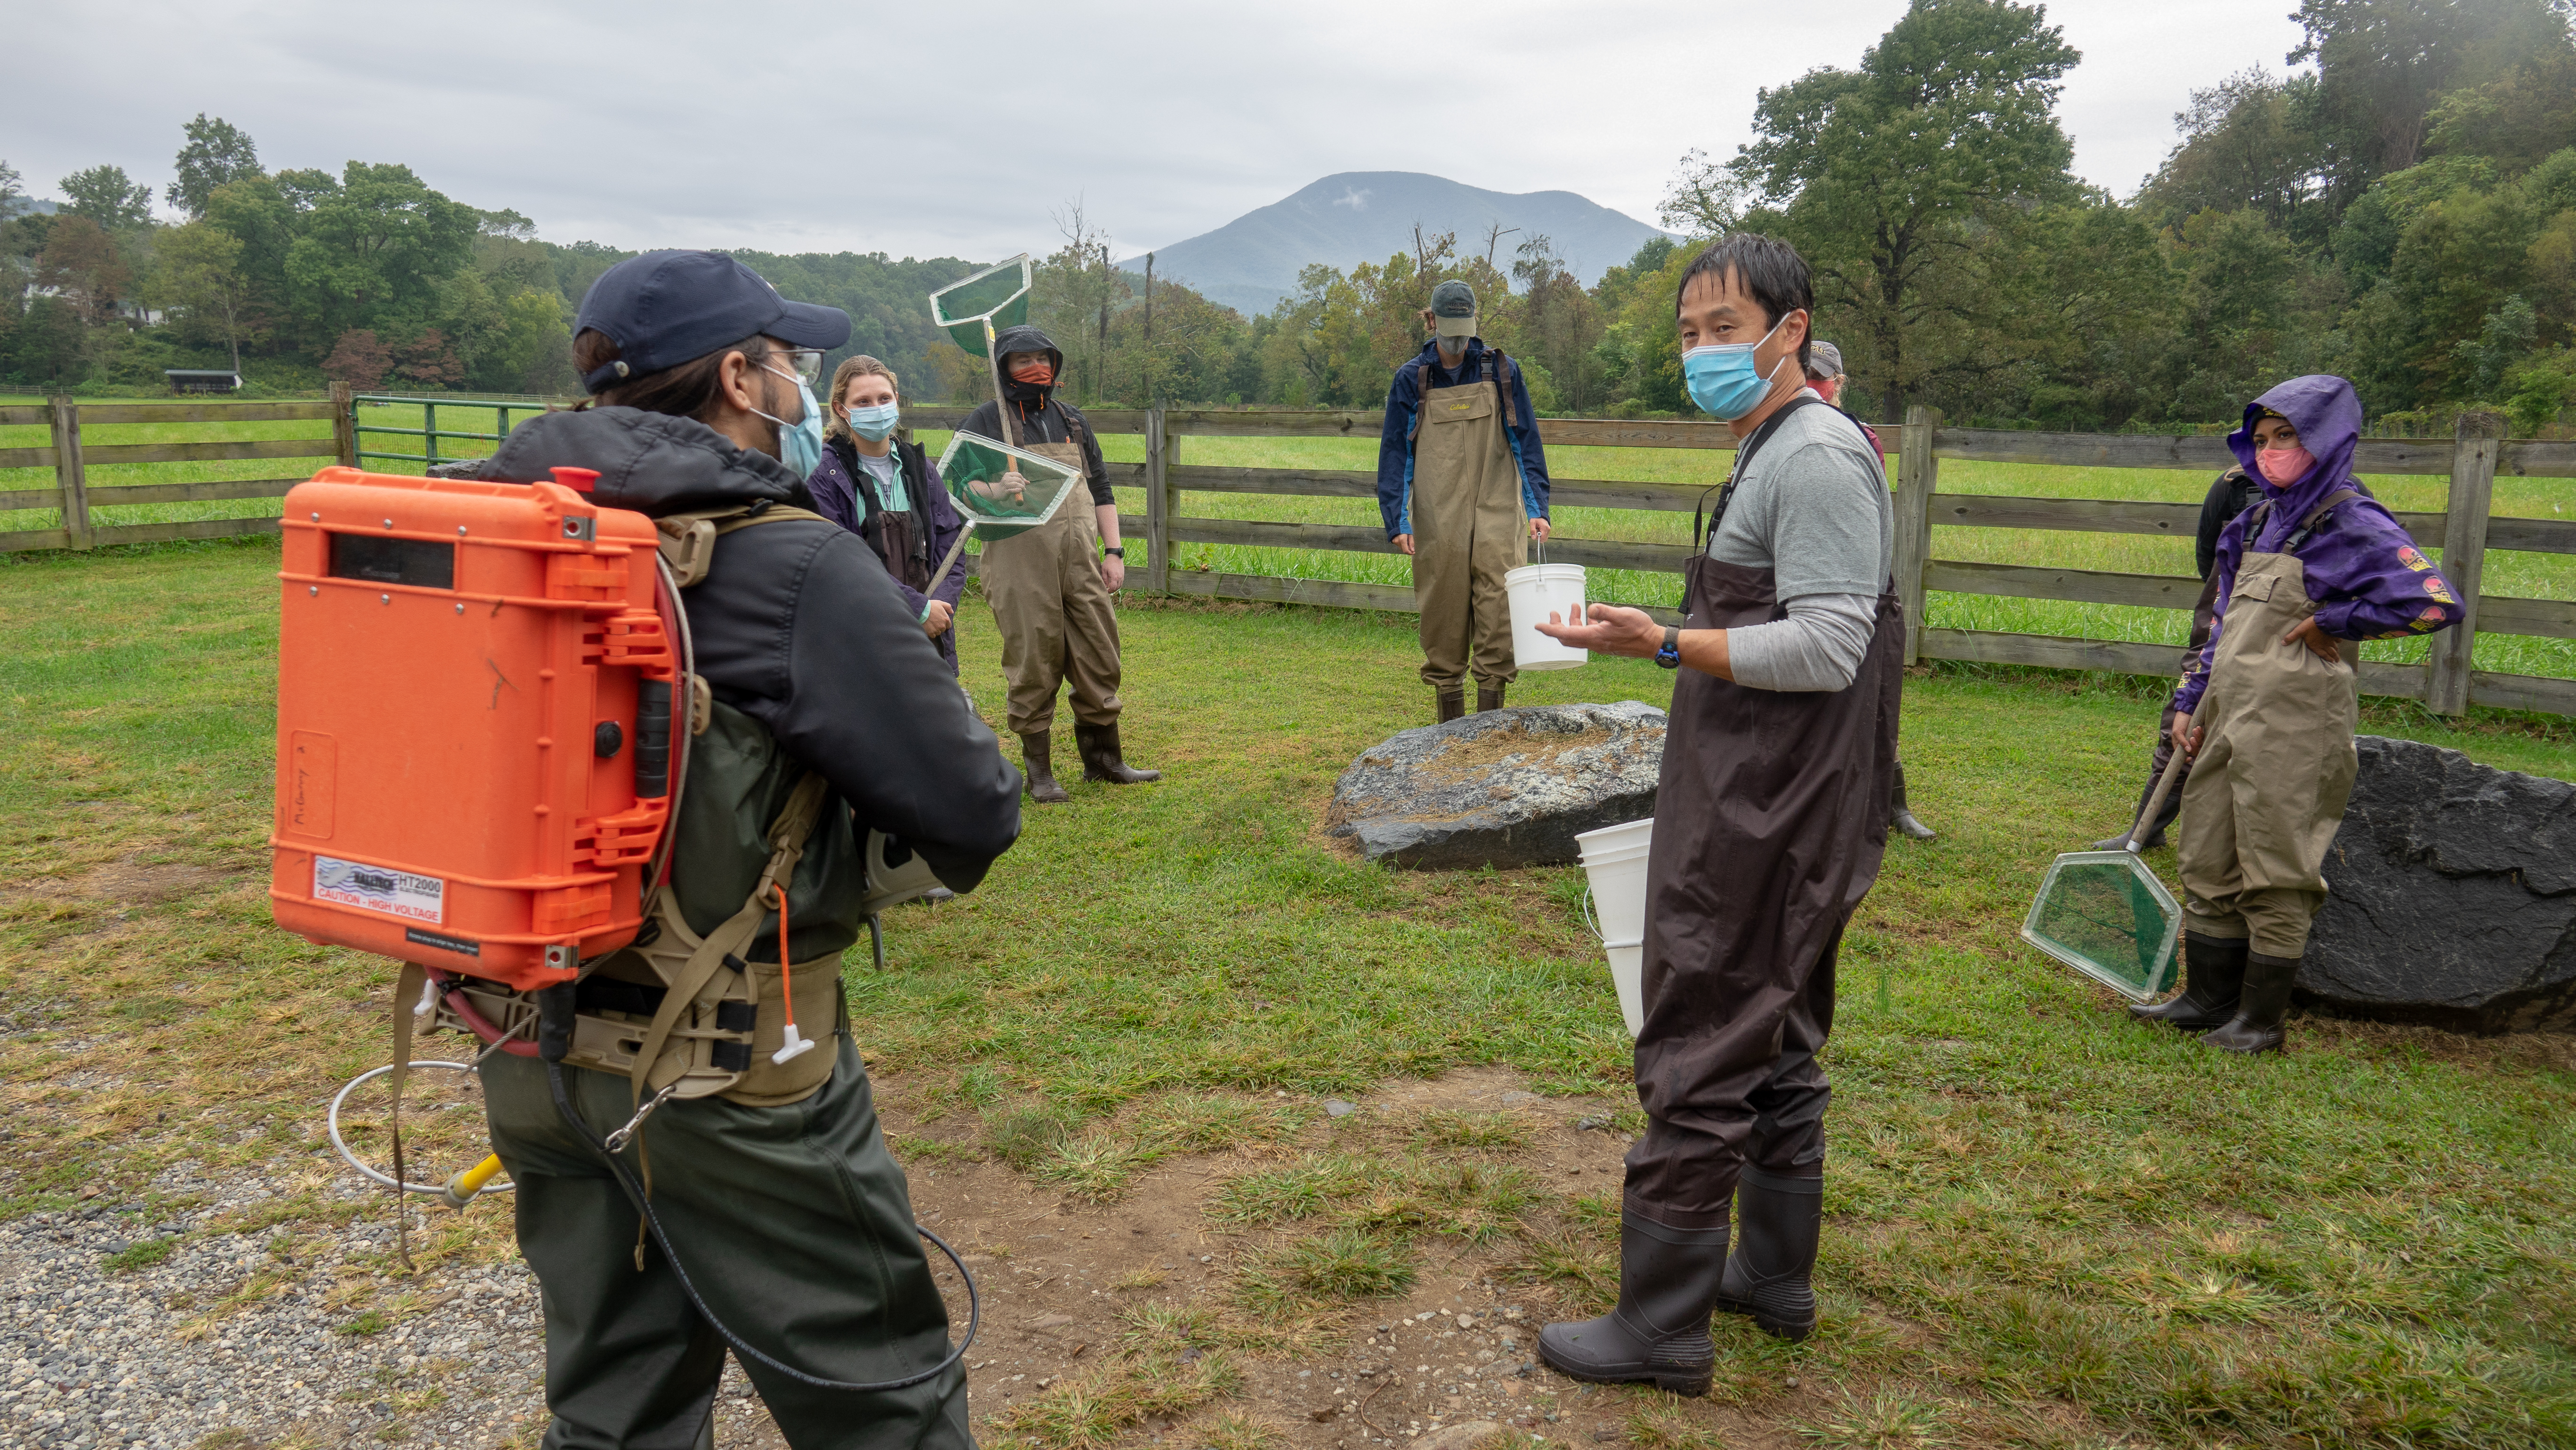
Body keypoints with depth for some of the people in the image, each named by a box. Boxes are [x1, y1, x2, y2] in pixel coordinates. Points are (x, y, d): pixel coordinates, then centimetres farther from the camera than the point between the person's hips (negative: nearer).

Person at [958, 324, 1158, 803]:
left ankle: (1103, 757, 20)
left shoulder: (1072, 420, 17)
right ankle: (1039, 771, 10)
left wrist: (1114, 551, 9)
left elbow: (1101, 489, 18)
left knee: (1098, 656, 6)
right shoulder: (984, 422, 3)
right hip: (1022, 563, -4)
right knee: (1034, 665, -1)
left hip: (1082, 560, 5)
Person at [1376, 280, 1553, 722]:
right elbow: (1395, 453, 5)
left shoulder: (1501, 371, 5)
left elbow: (1526, 441, 7)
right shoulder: (1412, 379, 4)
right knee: (1443, 618, 3)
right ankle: (1450, 728, 14)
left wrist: (1537, 507, -2)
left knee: (1499, 616, -7)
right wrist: (1397, 521, -5)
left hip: (1497, 516, 0)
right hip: (1438, 522, 0)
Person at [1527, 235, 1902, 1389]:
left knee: (1697, 1064, -4)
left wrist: (1663, 644, -24)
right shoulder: (1775, 454, 16)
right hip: (1765, 816, 11)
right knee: (1776, 1051, 18)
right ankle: (1774, 1278, 33)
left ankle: (1661, 1328, 7)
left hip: (1763, 826, -11)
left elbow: (1827, 649, -23)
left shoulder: (1819, 460, -16)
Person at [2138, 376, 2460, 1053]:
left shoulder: (2352, 524, -10)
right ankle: (2208, 999, 24)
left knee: (2275, 873, 1)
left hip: (2294, 726, -8)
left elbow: (2436, 603, -23)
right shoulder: (2258, 521, 14)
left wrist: (2329, 623, -14)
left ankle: (2262, 1018, 12)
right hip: (2230, 718, 8)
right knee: (2209, 864, 12)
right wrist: (2191, 699, 16)